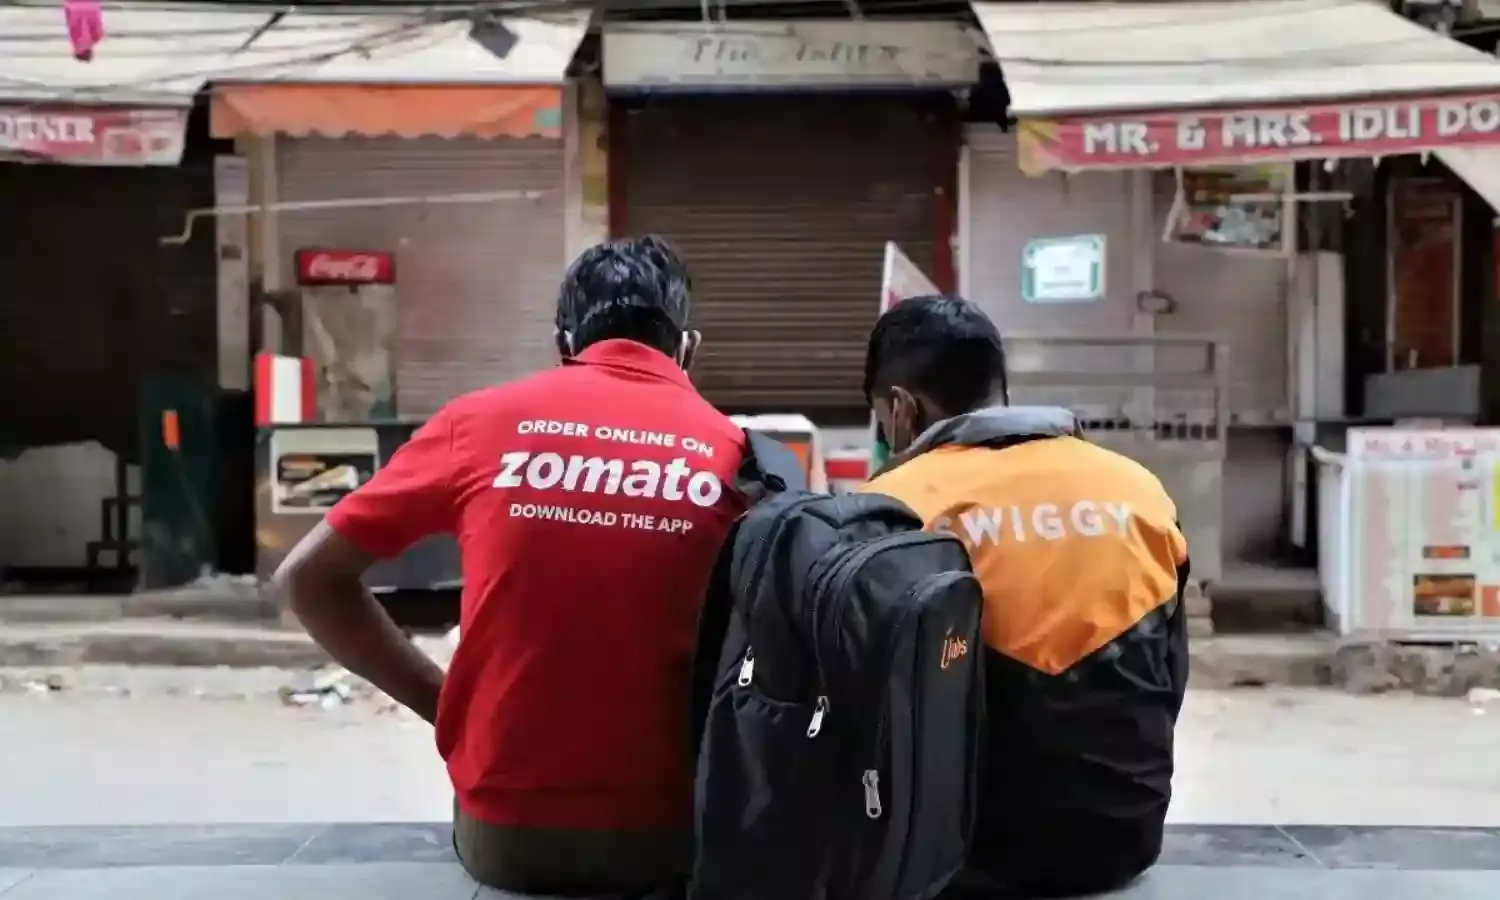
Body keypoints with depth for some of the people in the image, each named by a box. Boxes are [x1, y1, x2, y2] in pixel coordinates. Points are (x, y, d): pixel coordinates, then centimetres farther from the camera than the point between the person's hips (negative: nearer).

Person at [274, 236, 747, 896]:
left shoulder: (481, 422, 0)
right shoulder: (738, 456, -1)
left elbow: (309, 578, 6)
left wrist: (442, 699, 7)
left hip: (500, 837, 1)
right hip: (667, 836, -1)